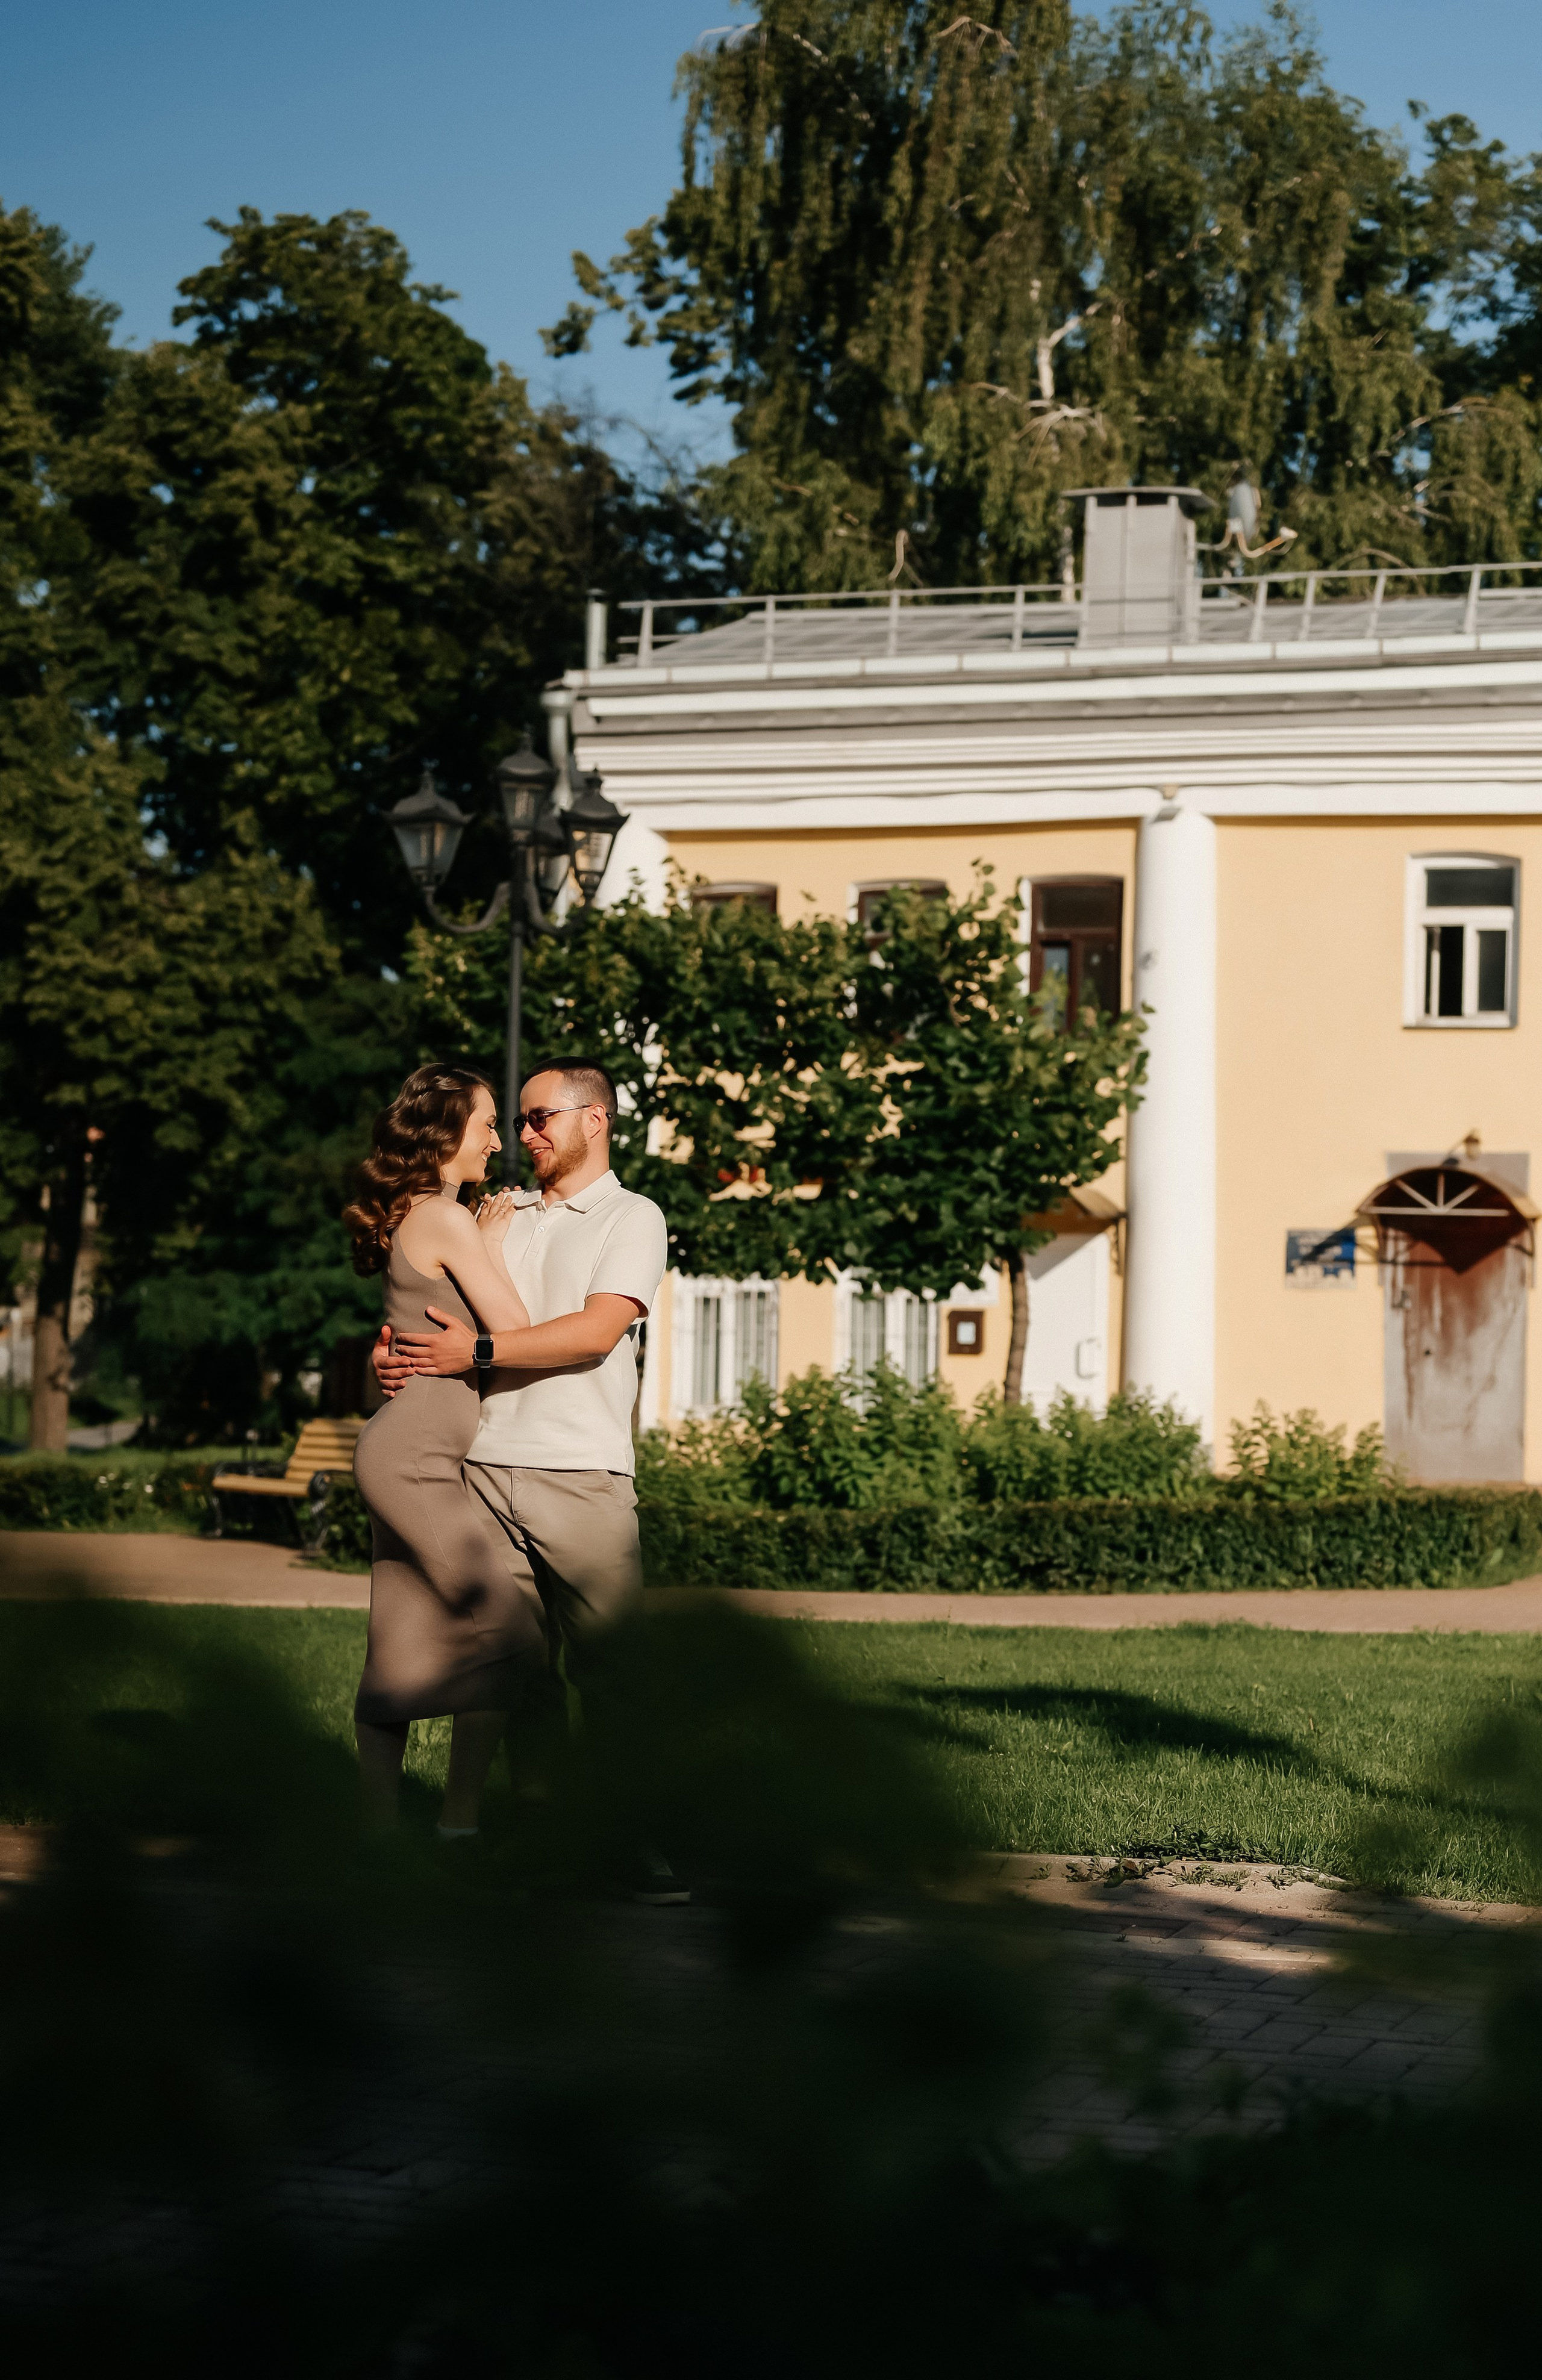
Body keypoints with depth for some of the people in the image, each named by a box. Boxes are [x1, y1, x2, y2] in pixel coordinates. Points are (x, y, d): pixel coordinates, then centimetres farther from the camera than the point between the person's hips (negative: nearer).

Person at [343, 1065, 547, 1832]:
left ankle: (379, 1828, 12)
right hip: (419, 1457, -10)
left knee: (402, 1652, 9)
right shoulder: (447, 1219, -11)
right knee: (508, 1630, -10)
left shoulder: (410, 1217, 17)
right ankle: (458, 1823, -8)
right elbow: (514, 1330, -12)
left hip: (406, 1456, 10)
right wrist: (496, 1245, 3)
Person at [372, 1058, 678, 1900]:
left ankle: (638, 1841, -3)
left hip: (582, 1474, -4)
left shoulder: (632, 1217, 5)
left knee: (610, 1659, -7)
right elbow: (448, 1310, 24)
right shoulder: (503, 1213, 21)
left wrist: (476, 1351, -14)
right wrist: (399, 1349, 1)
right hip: (486, 1463, 4)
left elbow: (596, 1331, -10)